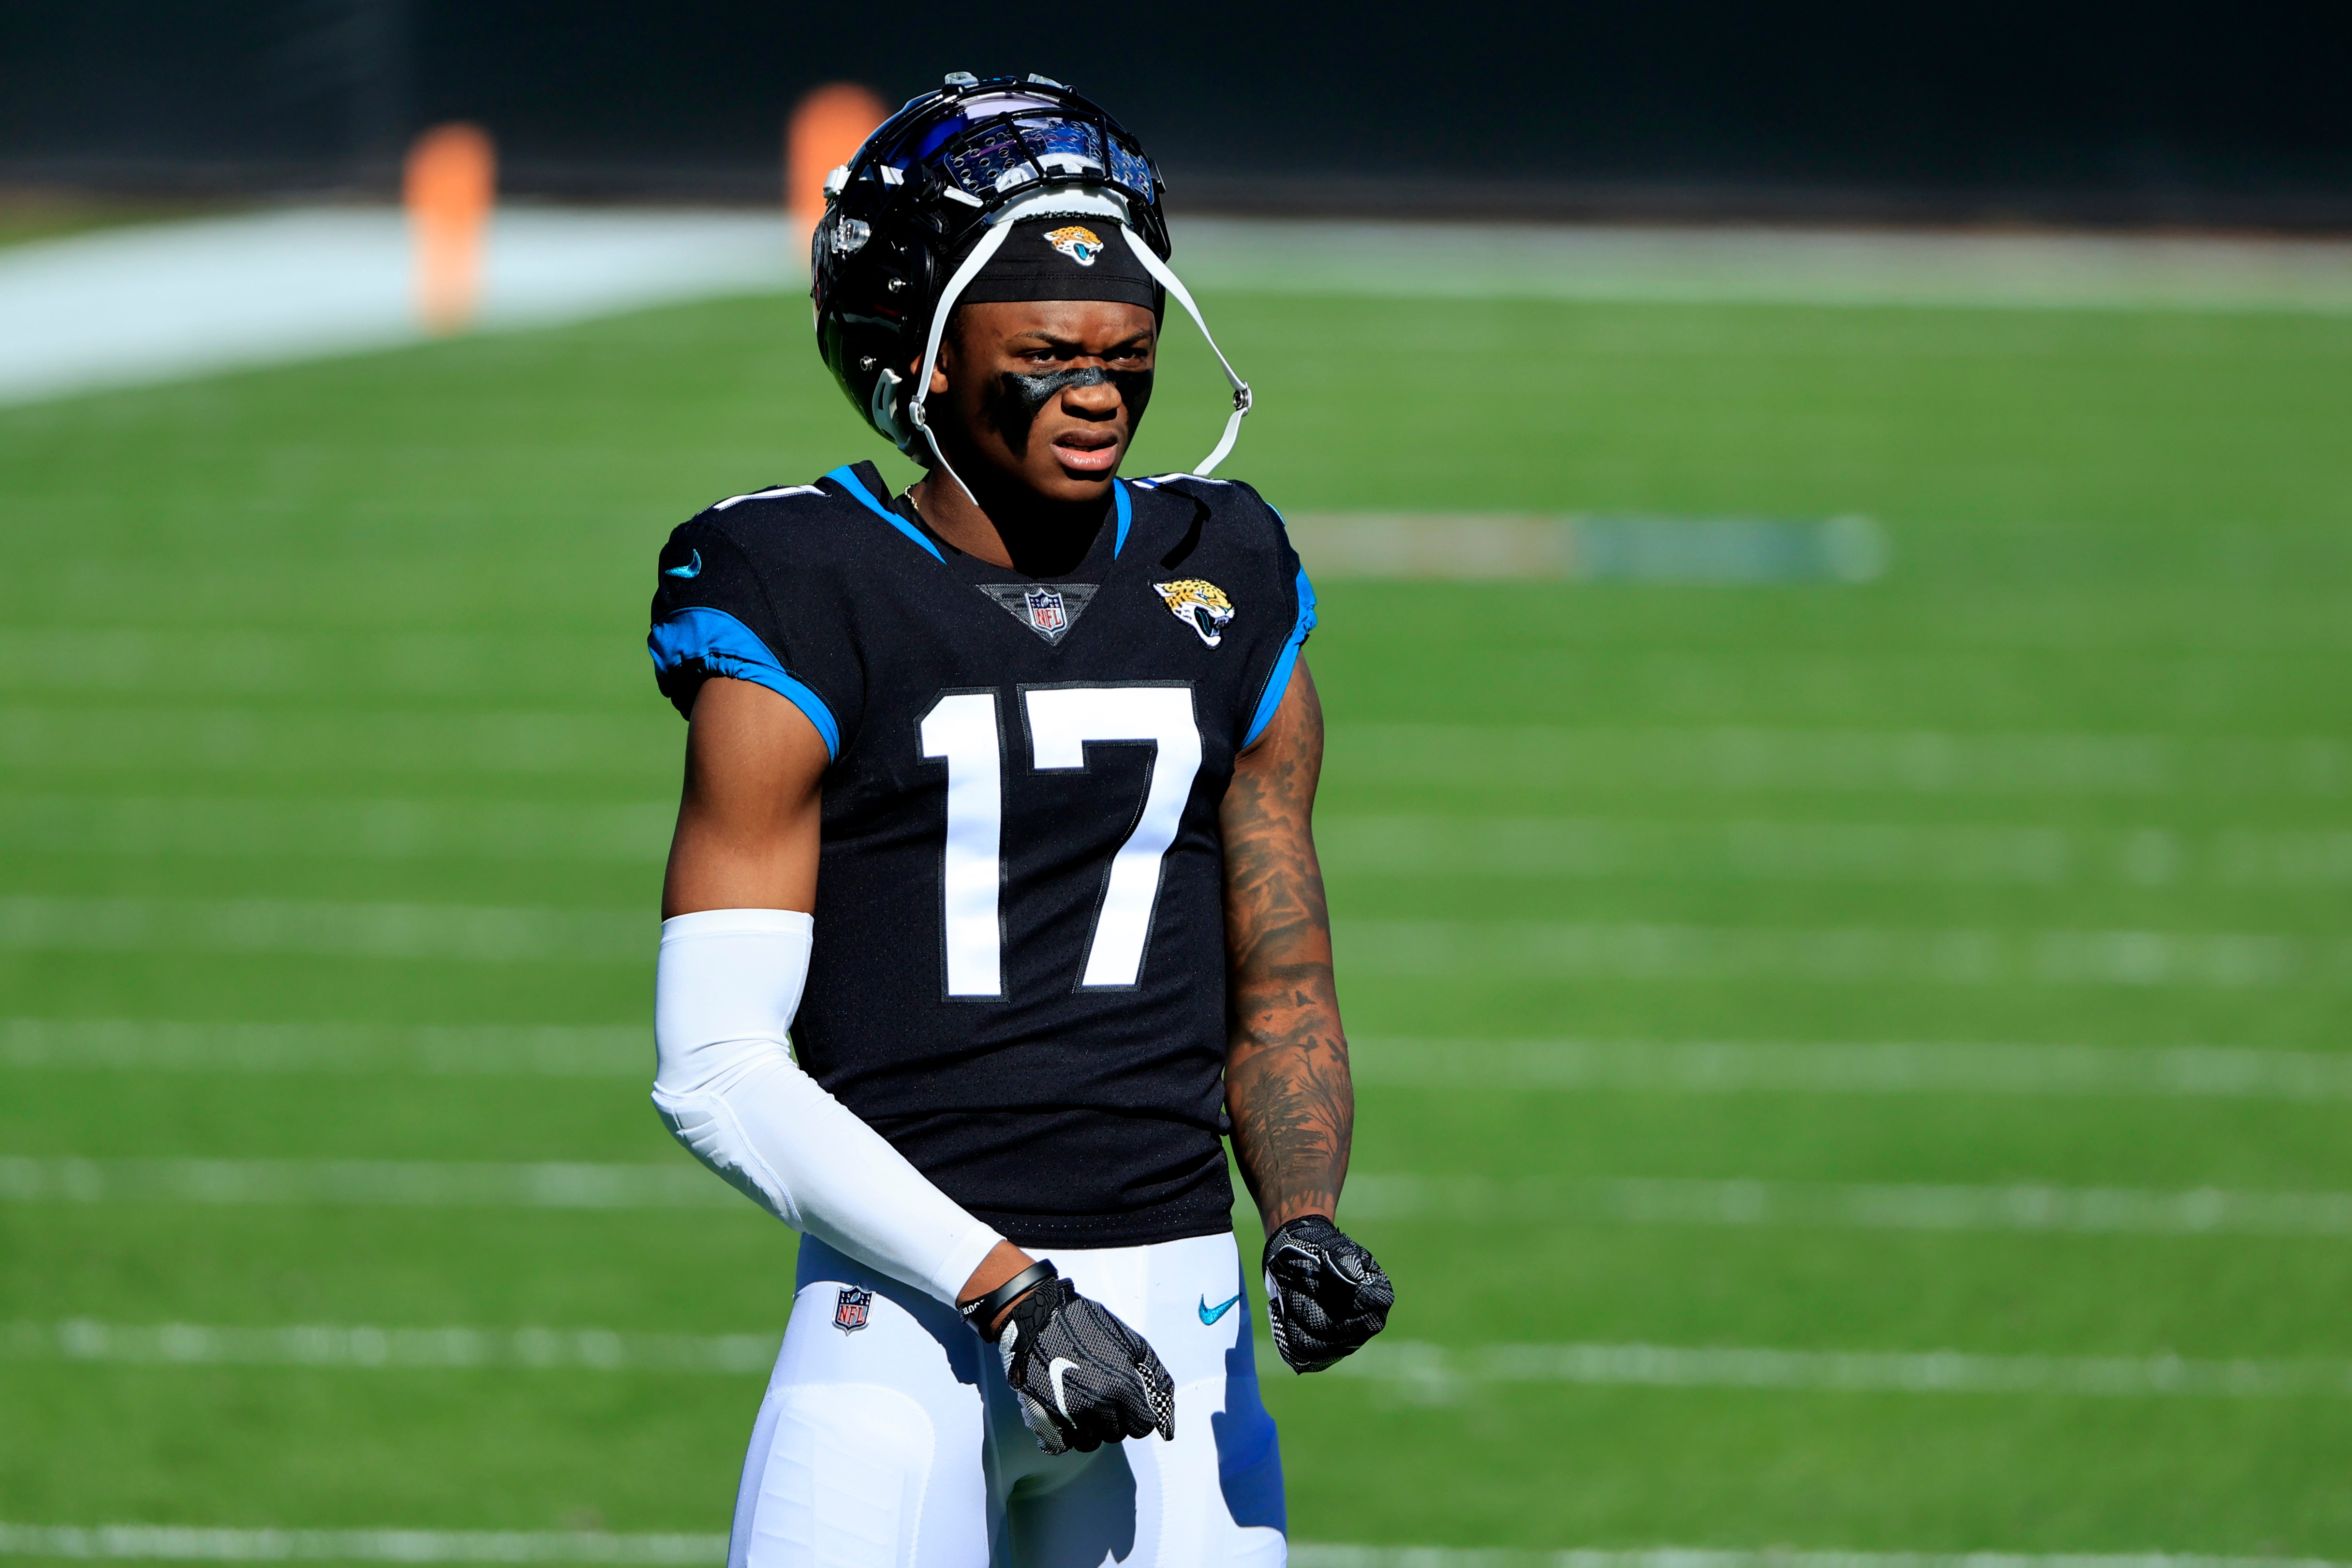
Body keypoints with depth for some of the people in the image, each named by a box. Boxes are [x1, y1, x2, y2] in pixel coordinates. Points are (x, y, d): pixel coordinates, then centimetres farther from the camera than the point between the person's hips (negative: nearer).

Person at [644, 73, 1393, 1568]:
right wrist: (1004, 1289, -15)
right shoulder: (805, 615, -4)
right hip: (907, 1313, -4)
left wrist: (1307, 1219, -2)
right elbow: (717, 1069, -9)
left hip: (1174, 1320, 4)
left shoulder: (1224, 595, 10)